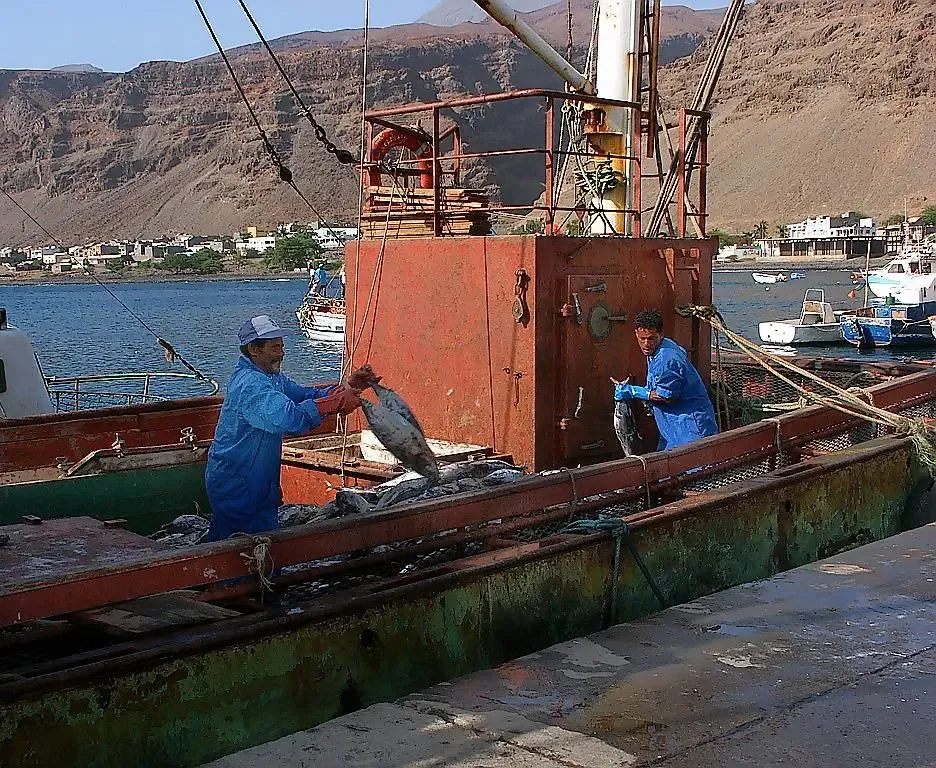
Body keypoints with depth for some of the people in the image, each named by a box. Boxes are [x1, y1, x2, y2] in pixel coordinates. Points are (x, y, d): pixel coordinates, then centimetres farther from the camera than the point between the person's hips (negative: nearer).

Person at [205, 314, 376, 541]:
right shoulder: (250, 384, -26)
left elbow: (304, 394, 8)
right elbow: (290, 418, -40)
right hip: (236, 486, -10)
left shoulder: (271, 377, 8)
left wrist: (348, 387, -7)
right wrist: (337, 401, -34)